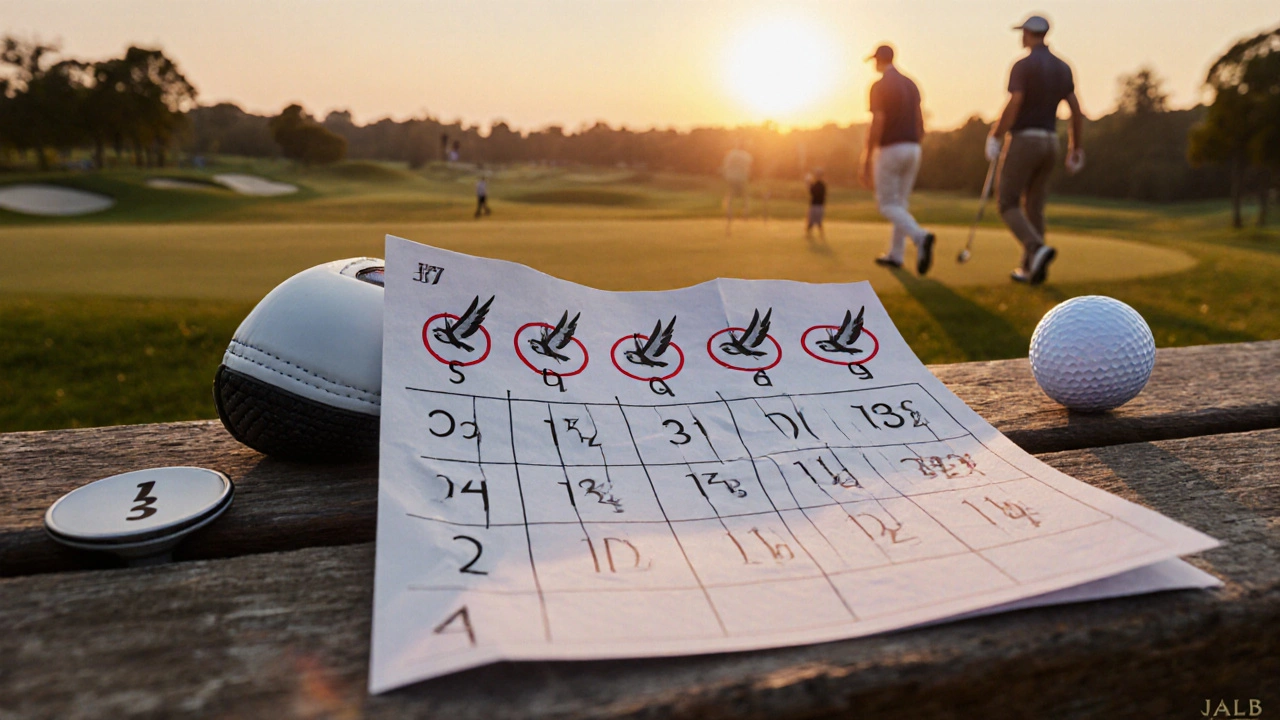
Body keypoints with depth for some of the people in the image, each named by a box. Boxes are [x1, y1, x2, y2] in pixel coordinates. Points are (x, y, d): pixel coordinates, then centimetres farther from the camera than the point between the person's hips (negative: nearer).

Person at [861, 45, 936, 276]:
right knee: (899, 203, 15)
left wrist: (866, 161, -15)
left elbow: (877, 124, -17)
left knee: (888, 205, -3)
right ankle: (895, 254, 17)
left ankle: (921, 236, -28)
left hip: (890, 150, -7)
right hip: (913, 149, 7)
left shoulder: (880, 86, -10)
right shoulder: (911, 84, 13)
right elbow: (920, 122, 14)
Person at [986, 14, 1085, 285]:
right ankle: (1029, 268, 9)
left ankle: (1038, 250, -25)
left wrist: (994, 137, -10)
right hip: (1048, 144, 7)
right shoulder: (1062, 67, 12)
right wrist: (1076, 148, 16)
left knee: (1007, 205, -2)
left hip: (1022, 142, -7)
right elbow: (1076, 110, 10)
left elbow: (1013, 106, -22)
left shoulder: (1022, 65, -10)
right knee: (1033, 207, 12)